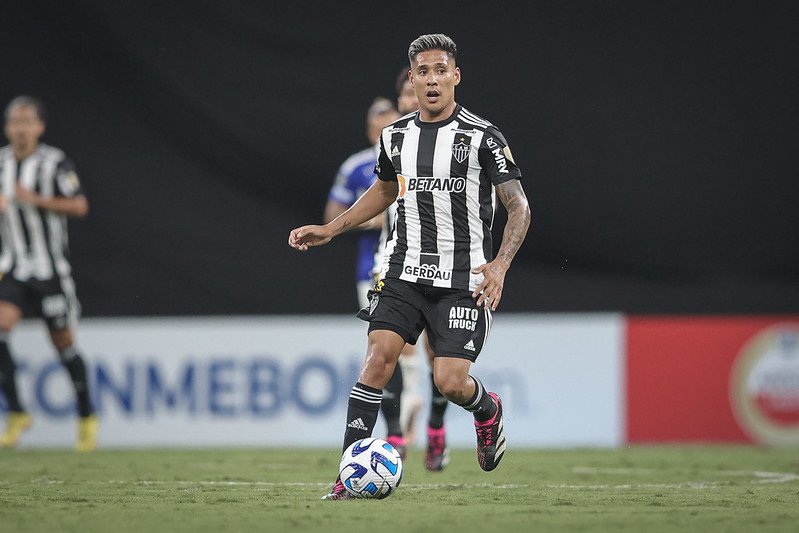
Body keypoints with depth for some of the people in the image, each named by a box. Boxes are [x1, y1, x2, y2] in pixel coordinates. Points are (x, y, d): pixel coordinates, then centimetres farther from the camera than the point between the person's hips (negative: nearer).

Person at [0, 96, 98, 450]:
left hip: (51, 270, -3)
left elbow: (79, 206, -13)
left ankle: (86, 417, 24)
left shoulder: (54, 163, -8)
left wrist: (36, 200, -22)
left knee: (64, 343, 4)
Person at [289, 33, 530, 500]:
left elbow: (519, 207, -7)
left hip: (463, 280, -4)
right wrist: (329, 230, 19)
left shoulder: (482, 137, -8)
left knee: (450, 381, -11)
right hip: (405, 272, 4)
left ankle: (487, 409, 26)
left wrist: (500, 265, -22)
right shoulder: (396, 136, 7)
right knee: (379, 357, -13)